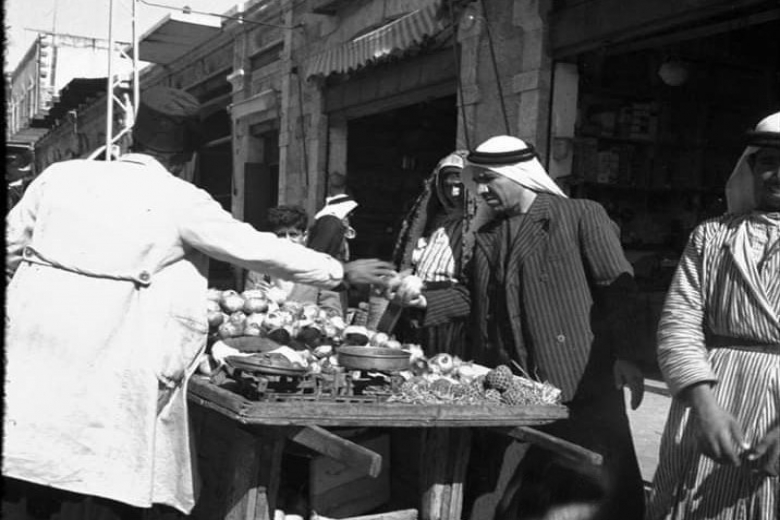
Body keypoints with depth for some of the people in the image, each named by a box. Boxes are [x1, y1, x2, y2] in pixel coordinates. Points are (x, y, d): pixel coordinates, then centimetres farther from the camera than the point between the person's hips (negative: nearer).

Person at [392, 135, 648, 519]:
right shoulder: (486, 234, 14)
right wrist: (426, 301, -1)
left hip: (579, 382, -5)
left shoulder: (582, 216, -4)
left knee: (600, 486, 2)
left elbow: (616, 288, -8)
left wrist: (624, 355, -17)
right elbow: (473, 296, 16)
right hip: (507, 387, 5)